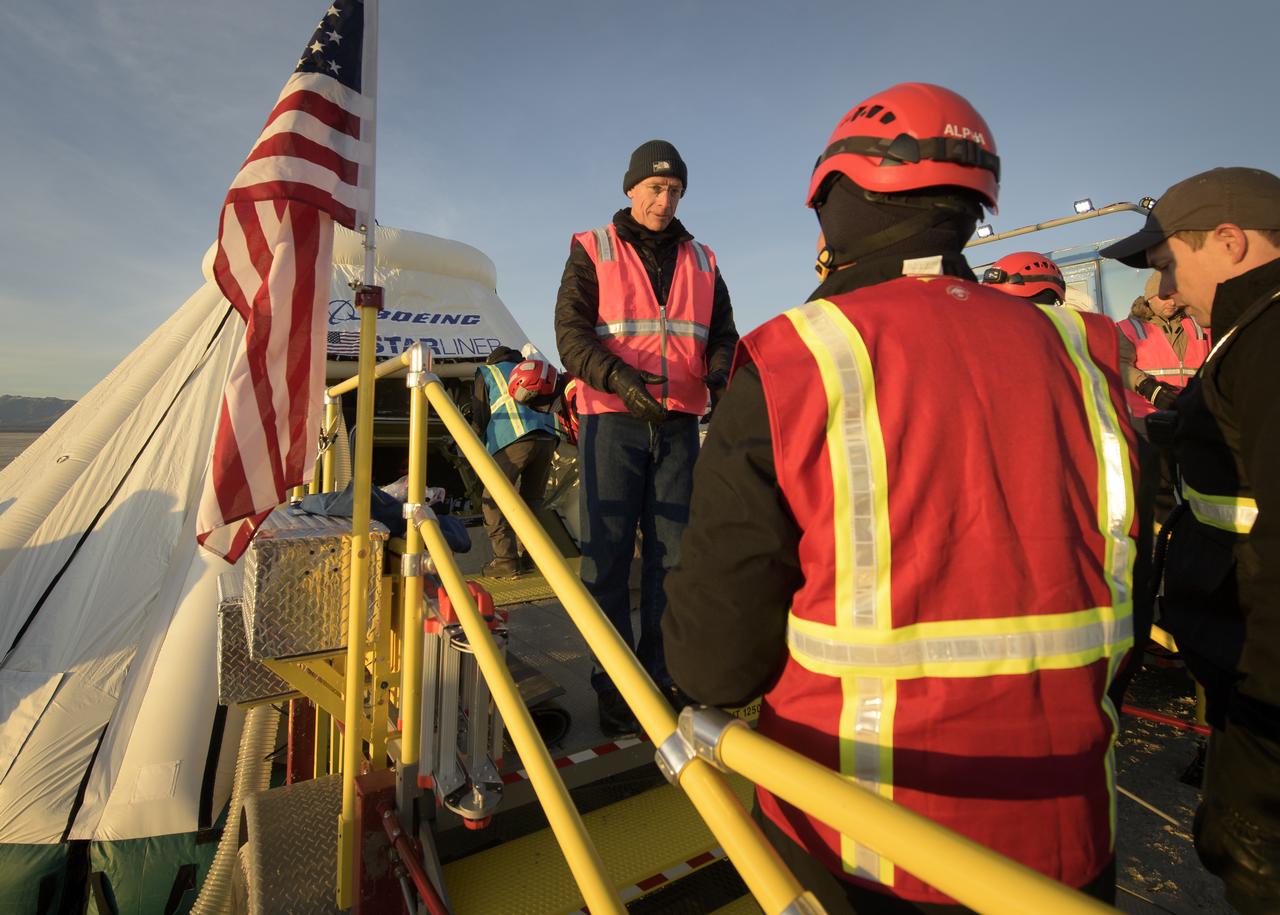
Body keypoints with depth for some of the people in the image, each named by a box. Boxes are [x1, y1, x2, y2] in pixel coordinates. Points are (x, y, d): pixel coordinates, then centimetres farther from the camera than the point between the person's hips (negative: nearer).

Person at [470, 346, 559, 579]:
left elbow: (480, 417, 15)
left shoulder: (486, 372, 22)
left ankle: (506, 561, -5)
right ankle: (527, 557, 17)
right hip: (548, 437, 5)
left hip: (514, 438, -5)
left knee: (493, 500, 2)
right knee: (531, 500, 17)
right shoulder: (532, 369, 36)